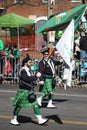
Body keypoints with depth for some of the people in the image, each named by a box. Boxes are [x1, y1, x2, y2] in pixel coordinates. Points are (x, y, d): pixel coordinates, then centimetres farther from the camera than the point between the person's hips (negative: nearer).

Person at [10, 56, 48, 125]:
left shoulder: (29, 70, 11)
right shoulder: (22, 71, -17)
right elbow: (27, 79, -29)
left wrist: (36, 76, 2)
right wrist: (36, 76, -24)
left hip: (30, 91, 8)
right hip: (23, 91, -8)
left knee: (35, 104, 2)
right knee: (19, 105, 3)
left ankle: (40, 120, 2)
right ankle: (13, 120, 17)